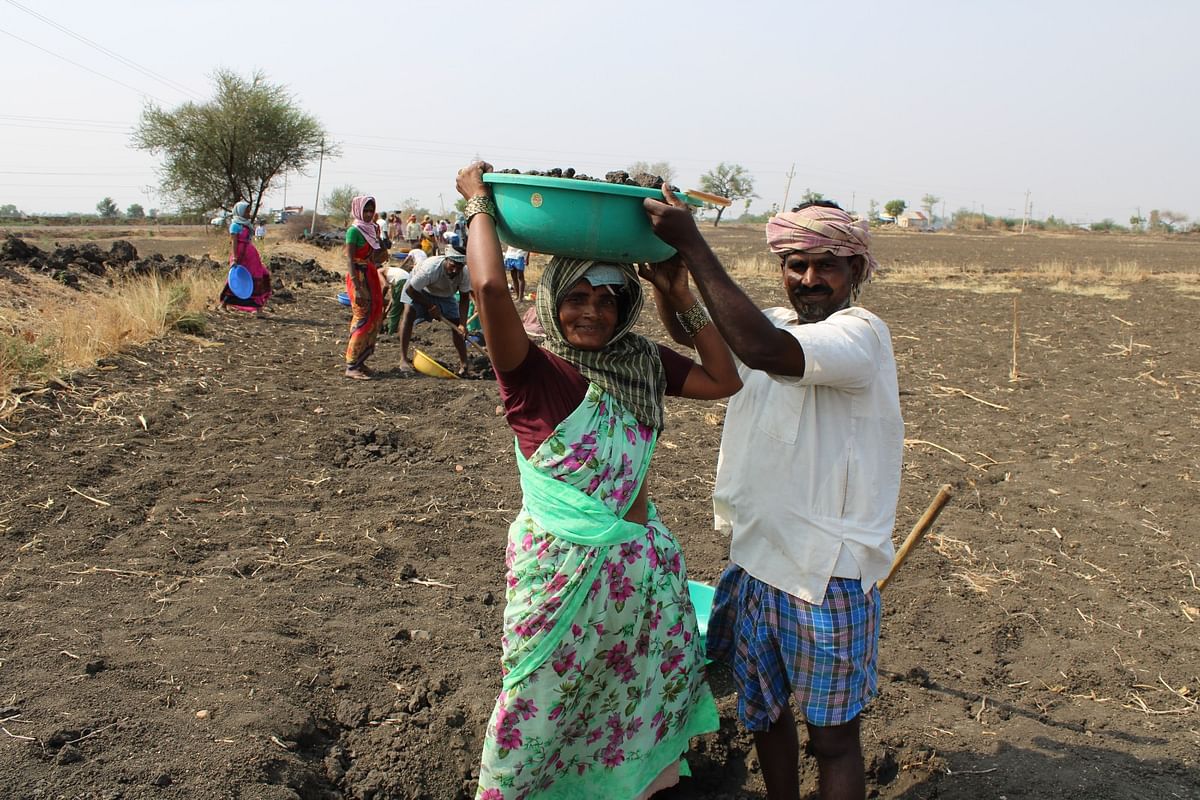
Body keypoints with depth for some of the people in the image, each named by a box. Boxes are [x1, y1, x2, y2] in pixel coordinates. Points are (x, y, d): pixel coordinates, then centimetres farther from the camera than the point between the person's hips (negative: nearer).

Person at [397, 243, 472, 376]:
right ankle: (403, 358, -28)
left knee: (457, 324, -5)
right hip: (418, 290, -4)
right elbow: (410, 290, -31)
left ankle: (464, 363, 6)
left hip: (445, 295, 4)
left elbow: (464, 299, -21)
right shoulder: (430, 268, -42)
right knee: (409, 312, -28)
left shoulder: (465, 273, -31)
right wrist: (430, 306, -27)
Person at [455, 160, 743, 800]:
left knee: (642, 696, 20)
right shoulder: (532, 372, -14)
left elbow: (725, 380, 4)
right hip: (561, 566, -5)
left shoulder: (643, 363, 3)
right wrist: (480, 204, -14)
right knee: (541, 707, 12)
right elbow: (489, 285, -29)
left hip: (643, 562, 5)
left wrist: (683, 298, 1)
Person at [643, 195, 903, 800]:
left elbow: (763, 349, -34)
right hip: (754, 558, 7)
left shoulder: (860, 332, -17)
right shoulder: (776, 322, 6)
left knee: (831, 733, 10)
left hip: (827, 574, -7)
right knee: (761, 709, 22)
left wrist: (691, 245, -30)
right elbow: (688, 329, 12)